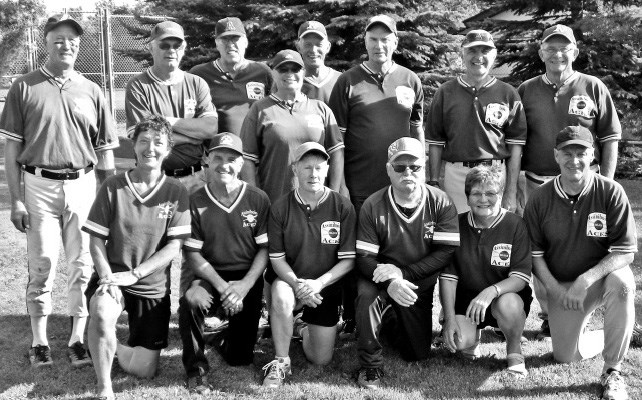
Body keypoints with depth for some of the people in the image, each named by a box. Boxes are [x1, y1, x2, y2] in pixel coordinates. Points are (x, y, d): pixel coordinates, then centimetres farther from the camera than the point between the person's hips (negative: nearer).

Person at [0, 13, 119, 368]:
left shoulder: (91, 91, 9)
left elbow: (104, 152, 11)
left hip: (83, 185, 2)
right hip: (39, 185, -1)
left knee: (82, 264, 3)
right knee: (41, 265, 3)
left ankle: (77, 339, 14)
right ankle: (39, 341, 16)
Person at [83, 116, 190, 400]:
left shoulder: (176, 192, -4)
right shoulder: (113, 187, -4)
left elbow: (173, 247, -9)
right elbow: (96, 240, -3)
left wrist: (133, 274, -18)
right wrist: (107, 277, -19)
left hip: (152, 286, 1)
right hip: (111, 277, -1)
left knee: (143, 371, -1)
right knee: (101, 315, -36)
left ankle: (111, 346, 32)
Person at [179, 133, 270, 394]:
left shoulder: (258, 199, -1)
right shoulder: (196, 202, -3)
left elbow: (265, 248, -2)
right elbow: (193, 253, -4)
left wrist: (244, 285, -17)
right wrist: (221, 286, -17)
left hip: (247, 280, 1)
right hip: (209, 277, -1)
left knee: (239, 358, 0)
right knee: (191, 301, -36)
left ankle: (228, 337, 40)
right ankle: (196, 368, -12)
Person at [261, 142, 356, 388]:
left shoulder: (342, 207, -10)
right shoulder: (280, 208, -10)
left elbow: (348, 260, -10)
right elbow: (277, 259, -7)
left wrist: (318, 283, -23)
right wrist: (296, 283, -24)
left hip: (326, 285, 1)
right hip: (289, 279, -1)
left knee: (320, 360, 2)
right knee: (281, 295, -38)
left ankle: (304, 326, 37)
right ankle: (280, 362, -17)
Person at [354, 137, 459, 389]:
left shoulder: (441, 203, -12)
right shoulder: (373, 206, -14)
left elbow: (446, 253, -18)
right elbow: (364, 257, -15)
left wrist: (403, 272, -28)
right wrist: (391, 283, -34)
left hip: (420, 283, 1)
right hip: (383, 279, -1)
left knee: (417, 354, 5)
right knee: (366, 294, -36)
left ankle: (399, 324, 42)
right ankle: (370, 366, -14)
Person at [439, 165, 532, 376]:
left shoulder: (515, 225, -10)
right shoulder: (457, 225, -3)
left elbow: (521, 277, -16)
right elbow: (448, 276, -3)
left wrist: (491, 291, -35)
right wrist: (450, 317, -13)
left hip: (505, 294, -2)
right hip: (466, 296, 2)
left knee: (507, 304, -38)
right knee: (459, 340, -24)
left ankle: (514, 351, -6)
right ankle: (474, 334, 16)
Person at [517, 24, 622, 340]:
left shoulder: (593, 88, 4)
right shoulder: (527, 91, 7)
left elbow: (610, 139, 5)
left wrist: (606, 184, -2)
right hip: (538, 184, 1)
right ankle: (548, 316, 19)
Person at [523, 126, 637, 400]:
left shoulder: (611, 192, -15)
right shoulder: (539, 199, -8)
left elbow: (625, 252, -15)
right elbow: (535, 254, -2)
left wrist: (586, 280, -27)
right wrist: (556, 289, -14)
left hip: (603, 275, -2)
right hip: (561, 286, 2)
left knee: (622, 283, -37)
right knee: (566, 356, -3)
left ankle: (612, 372, -19)